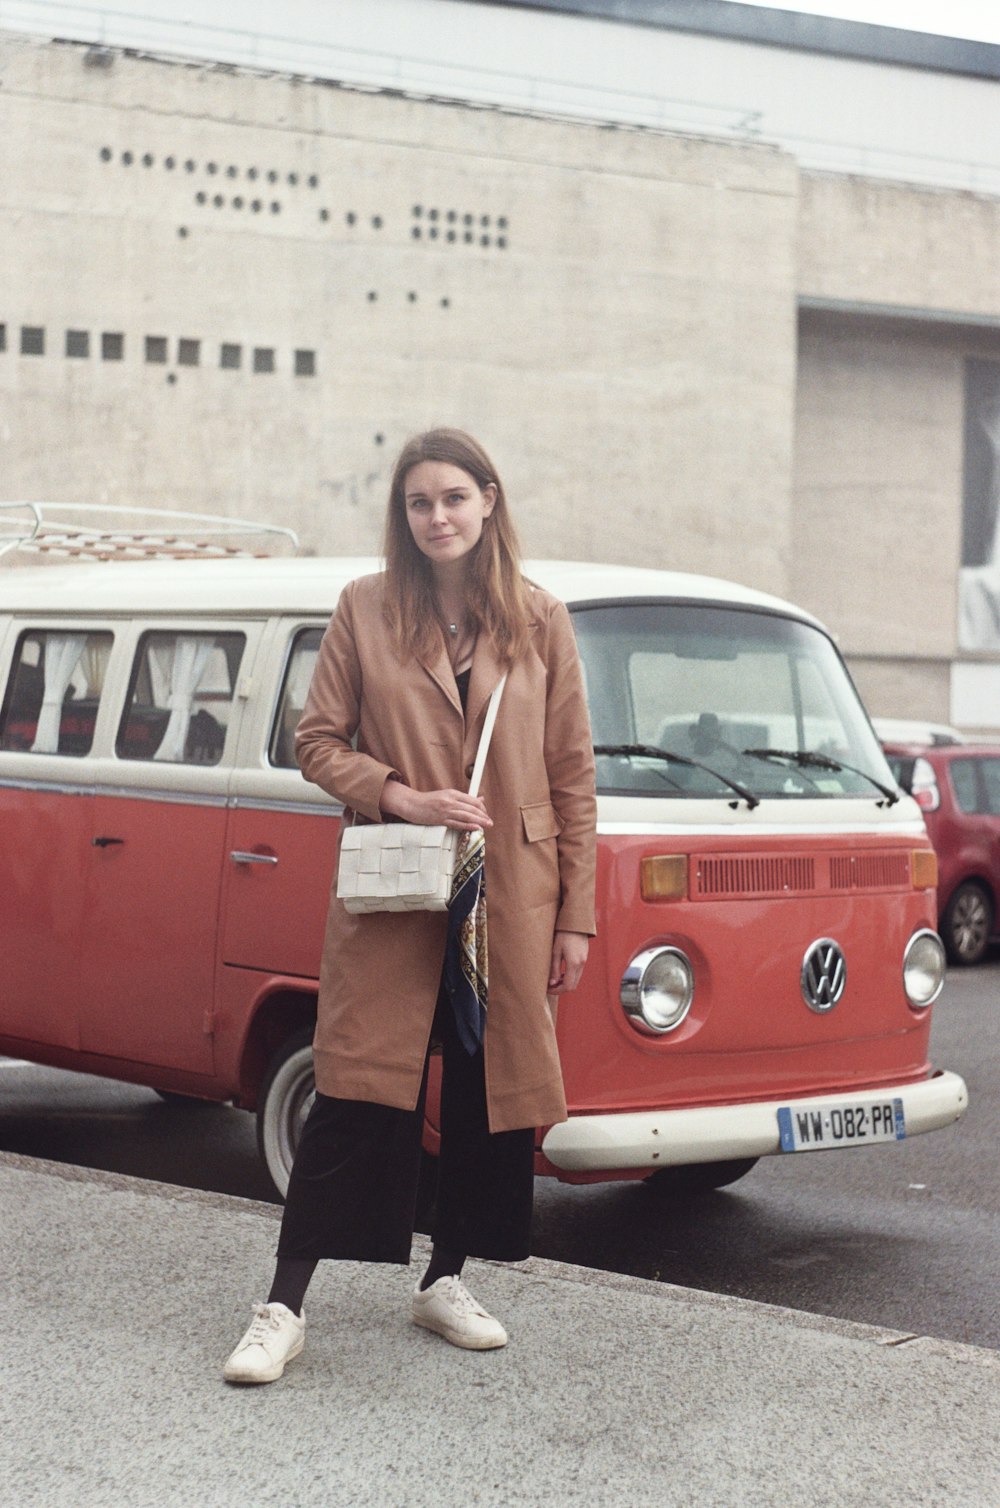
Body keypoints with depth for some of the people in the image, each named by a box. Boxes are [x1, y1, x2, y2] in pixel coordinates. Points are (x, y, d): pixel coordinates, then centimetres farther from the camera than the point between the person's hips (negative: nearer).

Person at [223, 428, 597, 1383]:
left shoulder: (541, 623, 5)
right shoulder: (365, 610, 3)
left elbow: (573, 776, 6)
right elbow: (316, 741, 5)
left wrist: (575, 917, 3)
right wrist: (403, 797, -13)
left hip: (510, 900, 2)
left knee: (493, 1097, 8)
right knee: (352, 1098, -4)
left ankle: (446, 1283, 25)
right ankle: (283, 1310, 1)